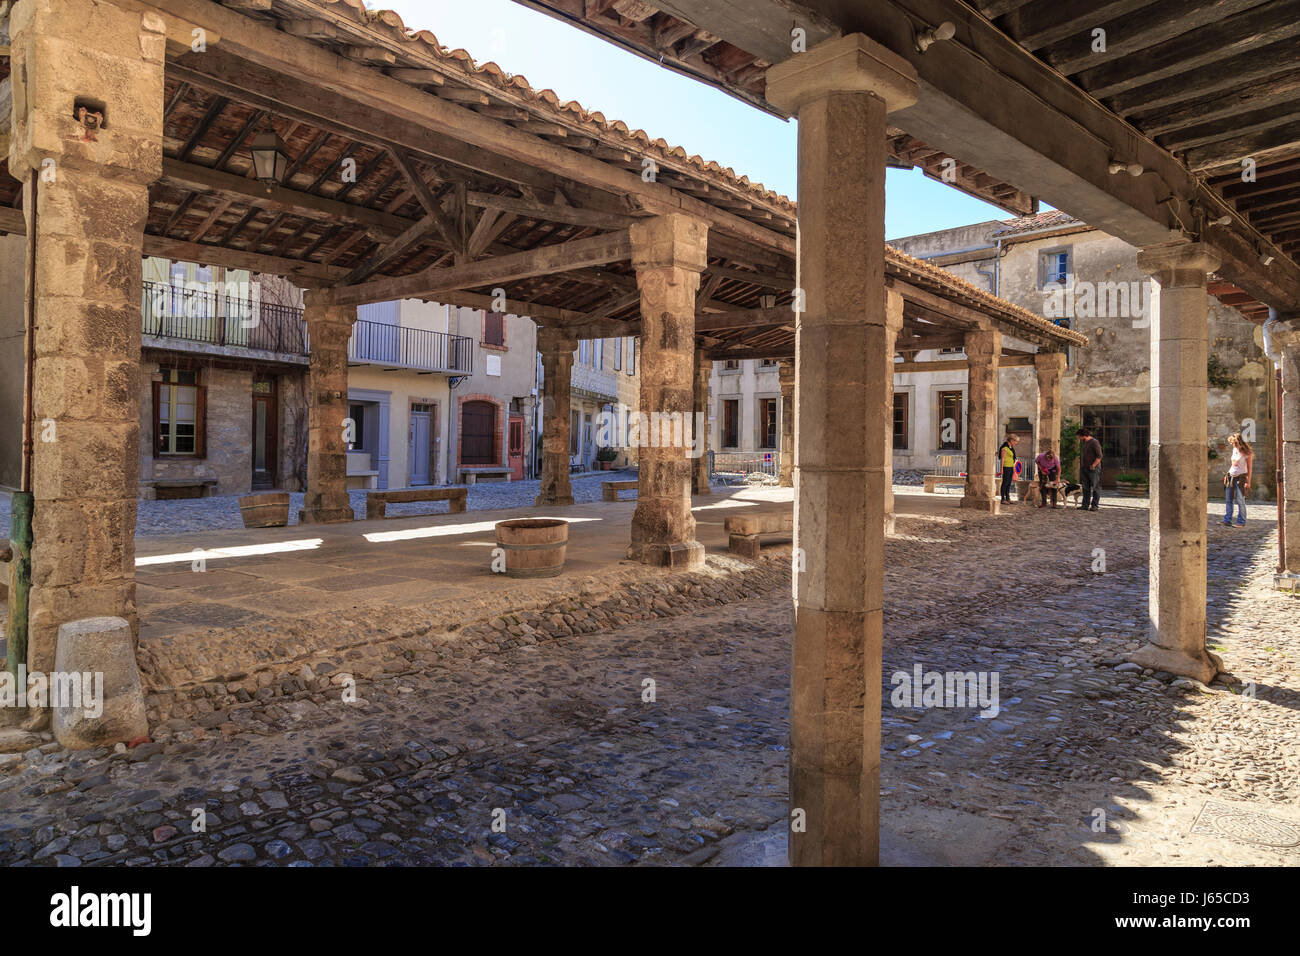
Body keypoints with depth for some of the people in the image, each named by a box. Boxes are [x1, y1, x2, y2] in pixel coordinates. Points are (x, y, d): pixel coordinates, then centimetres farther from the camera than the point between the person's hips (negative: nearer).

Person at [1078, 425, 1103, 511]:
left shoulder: (1094, 442, -9)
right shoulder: (1084, 443, 16)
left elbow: (1099, 456, -14)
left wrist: (1093, 465, -19)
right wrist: (1081, 466, 14)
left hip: (1093, 469, -8)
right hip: (1085, 469, 8)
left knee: (1095, 487, -3)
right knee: (1086, 487, 8)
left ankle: (1094, 505, -3)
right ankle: (1085, 505, 10)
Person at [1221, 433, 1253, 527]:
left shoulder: (1247, 453, -9)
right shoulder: (1234, 450, 11)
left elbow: (1249, 468, -9)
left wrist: (1248, 481, -12)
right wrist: (1227, 475, 18)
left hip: (1240, 478, -7)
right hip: (1231, 476, 7)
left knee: (1240, 500, -4)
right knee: (1228, 499, 4)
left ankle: (1241, 522, 3)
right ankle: (1227, 520, 7)